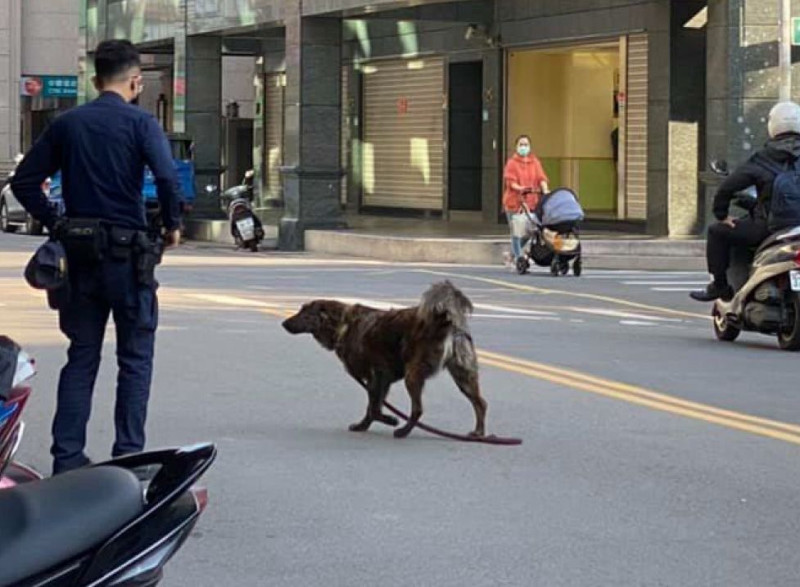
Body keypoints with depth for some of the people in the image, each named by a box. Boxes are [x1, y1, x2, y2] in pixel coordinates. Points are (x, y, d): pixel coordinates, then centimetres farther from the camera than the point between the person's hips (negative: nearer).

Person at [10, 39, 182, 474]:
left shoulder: (67, 124, 8)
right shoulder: (139, 123, -6)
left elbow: (24, 181, 7)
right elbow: (167, 178, -21)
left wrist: (54, 223, 12)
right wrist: (172, 225, -6)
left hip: (80, 254, 4)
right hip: (127, 254, -4)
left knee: (81, 357, 10)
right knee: (135, 358, 6)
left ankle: (66, 457, 7)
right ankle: (128, 455, 4)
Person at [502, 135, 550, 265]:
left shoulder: (535, 162, 14)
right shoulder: (512, 163, 3)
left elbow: (541, 177, 3)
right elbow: (510, 181, -8)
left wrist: (545, 190, -16)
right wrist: (520, 189, -28)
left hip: (531, 202, 4)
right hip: (515, 201, -4)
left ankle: (513, 254, 23)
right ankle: (518, 259, -3)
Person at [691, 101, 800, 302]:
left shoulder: (763, 159, -7)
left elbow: (729, 186, -10)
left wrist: (722, 214, 4)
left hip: (768, 225, -5)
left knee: (717, 232, 12)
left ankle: (720, 285, 10)